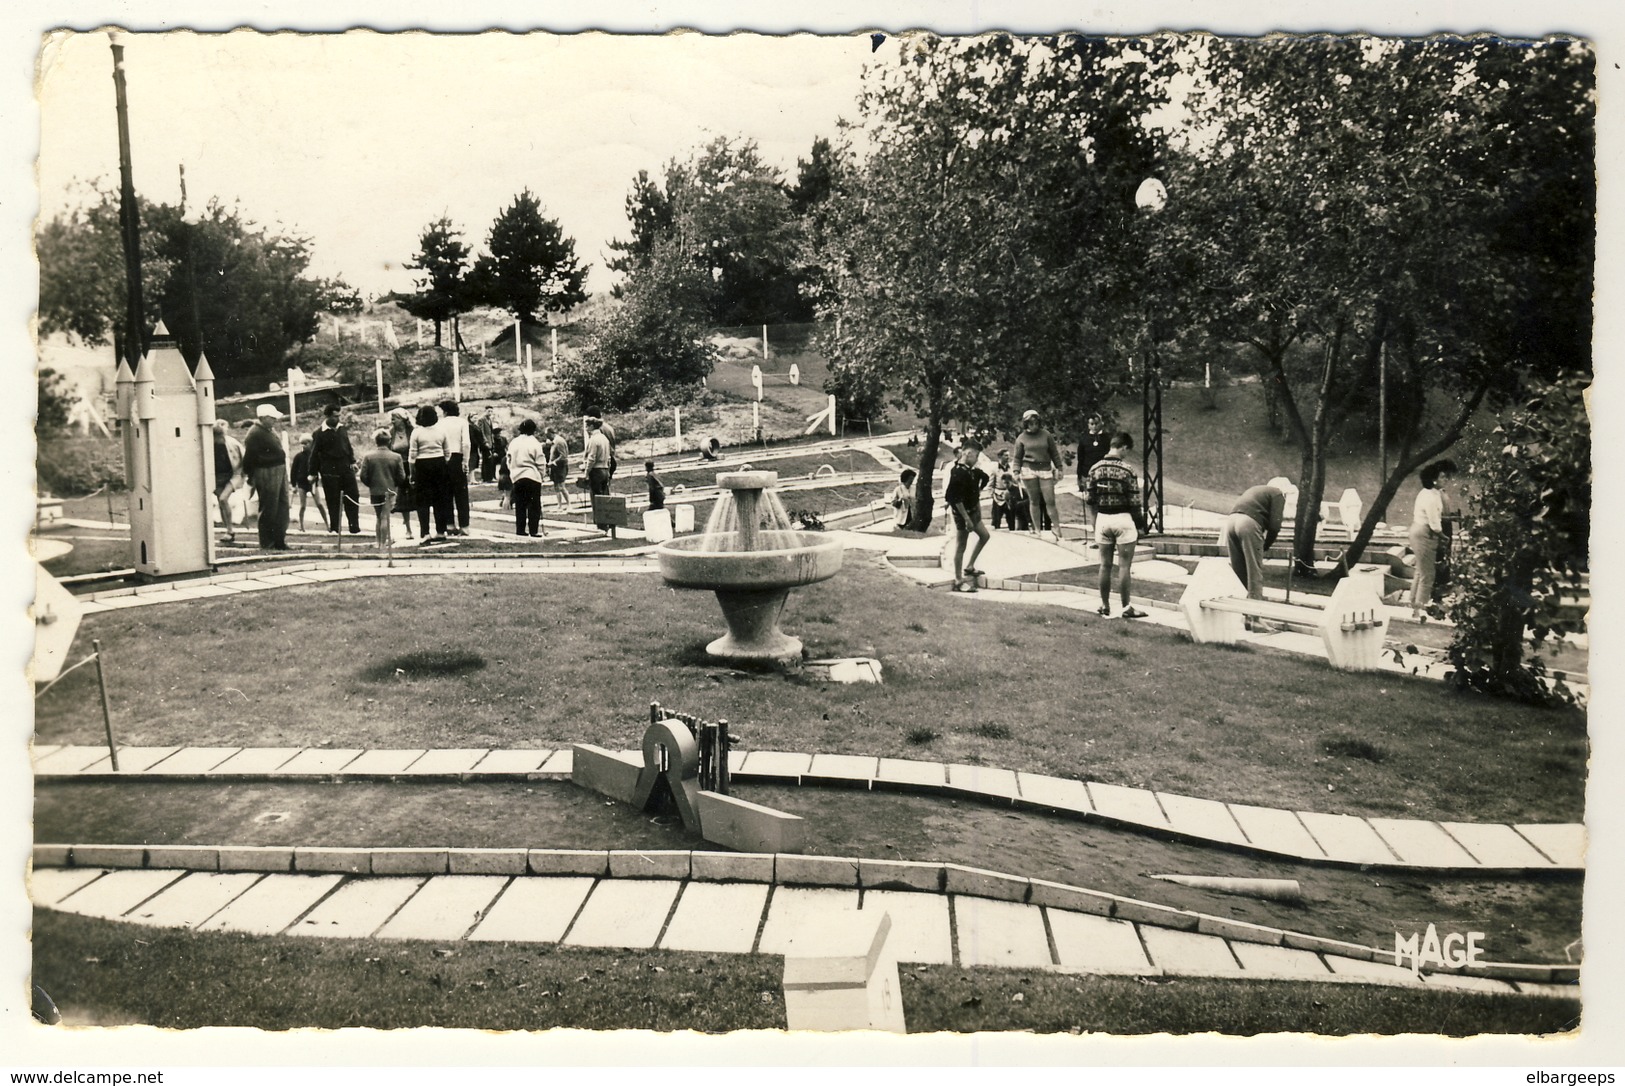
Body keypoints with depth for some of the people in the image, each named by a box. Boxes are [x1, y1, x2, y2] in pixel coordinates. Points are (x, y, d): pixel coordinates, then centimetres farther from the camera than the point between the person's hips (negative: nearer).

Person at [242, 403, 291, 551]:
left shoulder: (270, 430, 16)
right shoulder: (255, 434, -13)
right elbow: (249, 457, -14)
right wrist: (250, 477, -13)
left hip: (280, 471, 9)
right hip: (267, 473, -9)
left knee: (282, 506, 12)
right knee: (268, 510, -3)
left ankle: (279, 540, 20)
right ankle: (267, 543, 6)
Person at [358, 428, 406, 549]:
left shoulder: (368, 456, -4)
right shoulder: (396, 457, -6)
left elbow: (363, 476, -4)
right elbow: (402, 477, -4)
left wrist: (371, 485, 13)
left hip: (374, 491, 2)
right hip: (390, 490, -2)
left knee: (378, 517, 16)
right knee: (385, 517, 0)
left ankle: (380, 541, 25)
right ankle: (383, 544, -1)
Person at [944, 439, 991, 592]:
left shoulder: (970, 470, 4)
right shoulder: (958, 472, -24)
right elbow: (956, 499, -26)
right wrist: (966, 518, -24)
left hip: (972, 511, 9)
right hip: (962, 513, -9)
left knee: (984, 535, 19)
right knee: (960, 546, 0)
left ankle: (969, 567, 31)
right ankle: (958, 581, 9)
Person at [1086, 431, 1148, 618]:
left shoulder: (1095, 469, 0)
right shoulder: (1127, 471, -12)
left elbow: (1091, 499, 5)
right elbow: (1134, 502, -10)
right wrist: (1140, 524, 1)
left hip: (1102, 519, 4)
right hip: (1123, 519, -4)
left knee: (1105, 565, 12)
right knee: (1125, 566, 2)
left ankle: (1105, 606, 18)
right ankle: (1126, 607, 6)